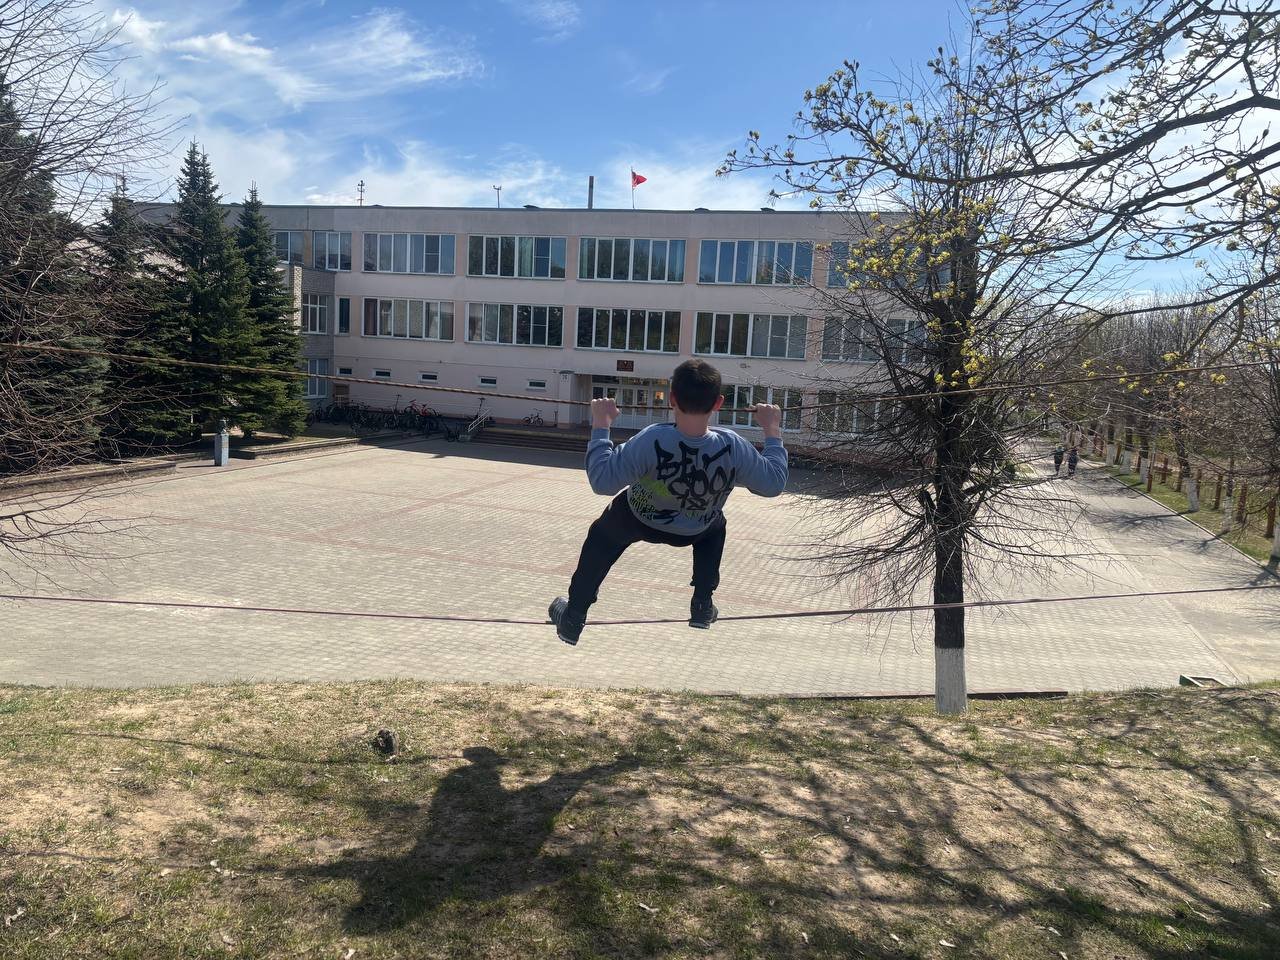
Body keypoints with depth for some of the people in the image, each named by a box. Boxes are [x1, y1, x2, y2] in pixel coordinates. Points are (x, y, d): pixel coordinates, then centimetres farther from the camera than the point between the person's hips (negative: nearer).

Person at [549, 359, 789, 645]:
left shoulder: (652, 440, -39)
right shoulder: (734, 448, -33)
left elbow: (602, 481, -33)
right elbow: (774, 484, -16)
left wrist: (600, 425, -25)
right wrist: (772, 429, -7)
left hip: (637, 522, -1)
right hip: (694, 532, 2)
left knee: (602, 535, 27)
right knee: (715, 525, 36)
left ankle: (572, 619, 28)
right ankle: (703, 606, 29)